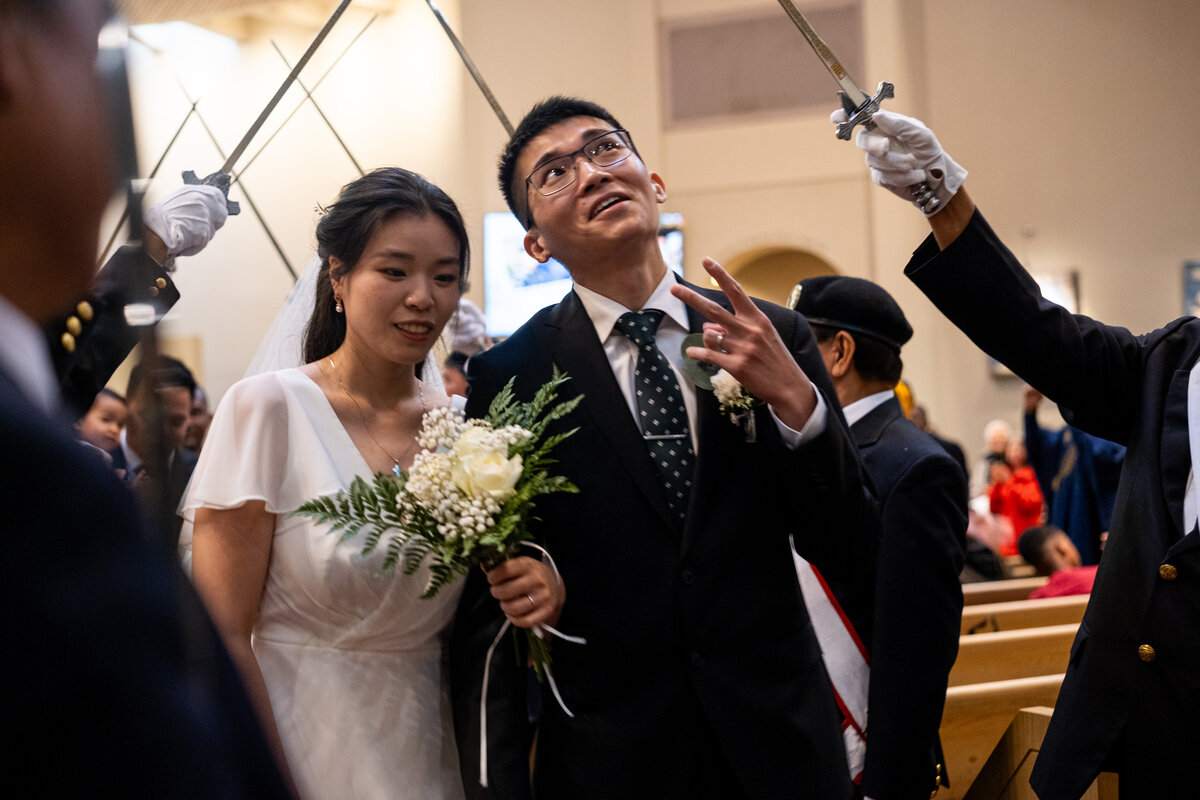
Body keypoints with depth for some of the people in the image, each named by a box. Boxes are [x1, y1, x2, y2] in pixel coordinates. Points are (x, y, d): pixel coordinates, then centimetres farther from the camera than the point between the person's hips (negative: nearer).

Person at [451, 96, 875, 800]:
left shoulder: (774, 338, -1)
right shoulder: (509, 376, -6)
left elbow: (846, 553, -3)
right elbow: (484, 606, -6)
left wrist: (793, 396, -17)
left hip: (780, 743, 2)